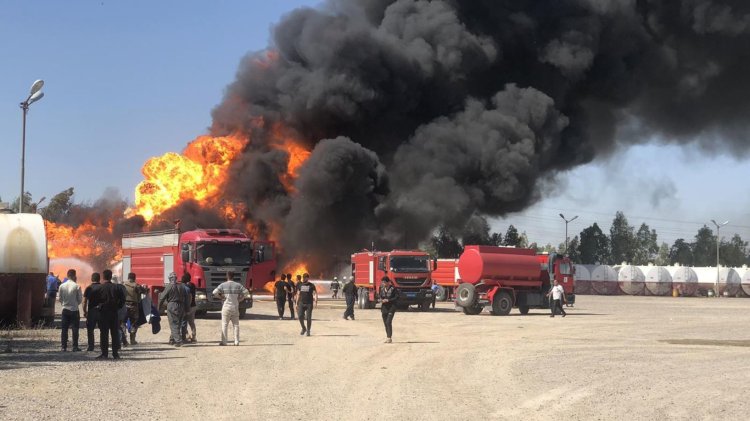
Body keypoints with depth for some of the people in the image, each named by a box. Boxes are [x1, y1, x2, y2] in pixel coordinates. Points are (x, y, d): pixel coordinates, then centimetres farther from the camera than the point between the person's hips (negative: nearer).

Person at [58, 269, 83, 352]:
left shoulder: (62, 286, -2)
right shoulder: (76, 286, -12)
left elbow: (60, 299, 6)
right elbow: (80, 299, -6)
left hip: (65, 310, 3)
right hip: (74, 310, -3)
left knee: (64, 329, 8)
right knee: (75, 329, 3)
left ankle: (64, 346, 8)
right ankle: (75, 347, 2)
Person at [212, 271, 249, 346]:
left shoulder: (223, 285, -2)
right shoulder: (238, 285, 2)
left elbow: (215, 292, -12)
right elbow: (246, 292, -4)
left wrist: (221, 297, 2)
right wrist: (240, 299, 5)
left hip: (226, 307, -2)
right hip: (235, 307, 2)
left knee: (224, 325, 3)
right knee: (236, 325, 7)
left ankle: (224, 342, 0)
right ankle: (236, 342, 5)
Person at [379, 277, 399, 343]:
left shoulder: (393, 289, -9)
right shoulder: (382, 289, 9)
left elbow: (396, 297, -11)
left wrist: (388, 300, -17)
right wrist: (381, 300, -2)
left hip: (391, 308, -6)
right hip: (384, 308, 6)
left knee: (388, 322, -15)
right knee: (385, 323, 7)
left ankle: (389, 337, -13)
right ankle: (388, 337, 16)